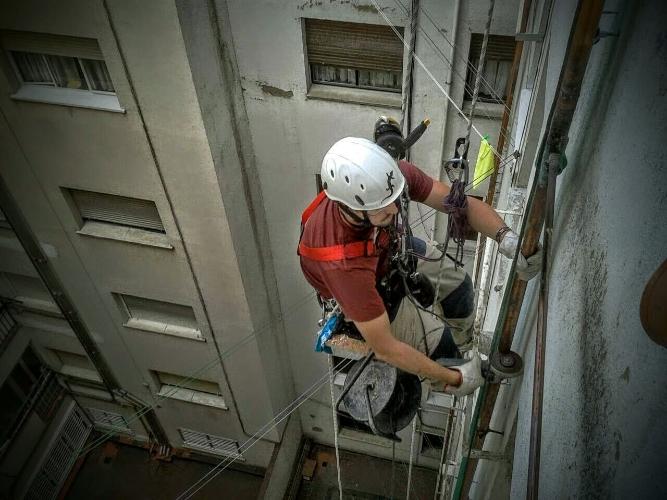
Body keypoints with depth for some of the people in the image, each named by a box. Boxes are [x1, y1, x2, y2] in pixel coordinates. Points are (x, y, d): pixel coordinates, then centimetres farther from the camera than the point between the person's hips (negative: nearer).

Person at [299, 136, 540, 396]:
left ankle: (463, 345, 45)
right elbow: (385, 348, -38)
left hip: (388, 249, 6)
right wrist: (454, 379, -29)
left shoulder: (391, 176, -35)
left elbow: (460, 203, -23)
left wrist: (506, 238, -41)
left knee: (457, 284, 12)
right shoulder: (341, 260, -47)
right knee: (437, 341, -8)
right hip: (362, 290, -5)